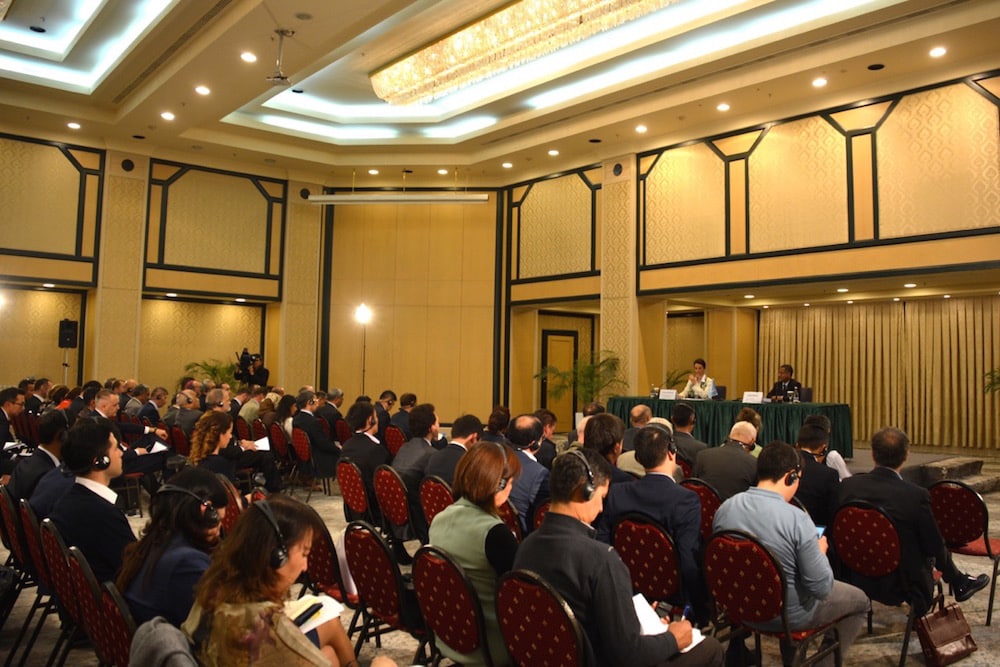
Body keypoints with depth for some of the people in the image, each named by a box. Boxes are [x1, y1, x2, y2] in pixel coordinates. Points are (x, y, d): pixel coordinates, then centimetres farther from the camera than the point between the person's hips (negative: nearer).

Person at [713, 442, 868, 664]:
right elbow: (822, 588, -21)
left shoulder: (725, 508, -11)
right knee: (859, 600, 20)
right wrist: (820, 552, -2)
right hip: (787, 614, -5)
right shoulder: (797, 519, -28)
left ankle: (790, 658, 43)